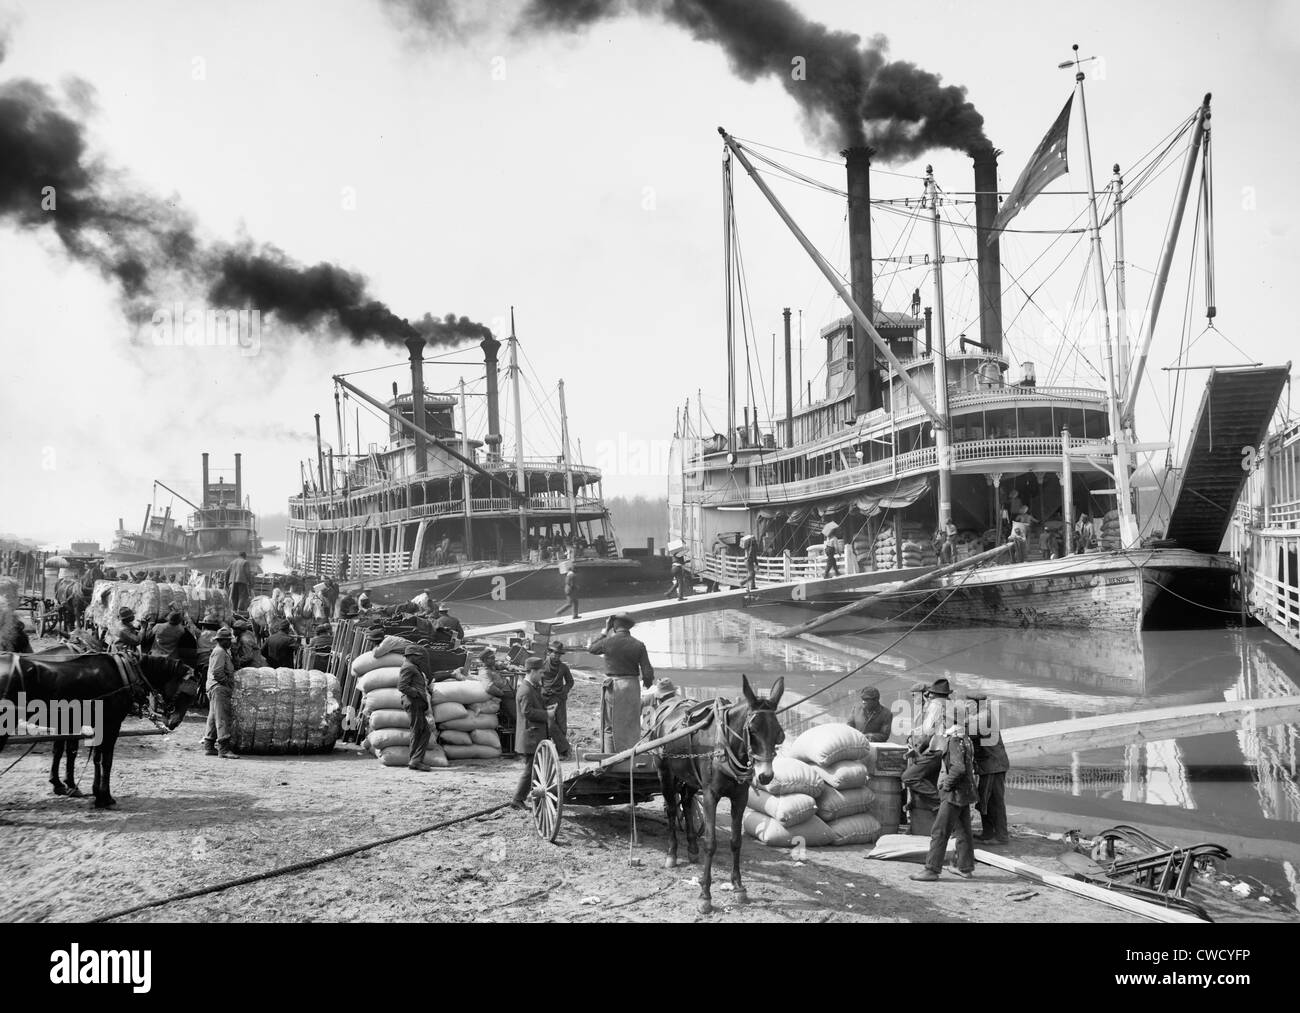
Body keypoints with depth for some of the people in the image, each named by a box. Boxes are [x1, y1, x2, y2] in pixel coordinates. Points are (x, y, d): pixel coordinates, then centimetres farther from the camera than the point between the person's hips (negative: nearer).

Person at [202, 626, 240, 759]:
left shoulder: (223, 652, 20)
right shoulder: (219, 652, -13)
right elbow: (217, 672, -22)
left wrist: (231, 683, 18)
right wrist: (229, 682, -14)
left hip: (215, 689, 11)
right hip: (219, 688, -11)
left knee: (213, 717, 15)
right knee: (222, 718, -14)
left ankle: (208, 746, 21)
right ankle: (223, 749, -20)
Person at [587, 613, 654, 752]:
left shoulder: (608, 642, -6)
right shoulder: (638, 645, -2)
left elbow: (591, 649, 15)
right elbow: (648, 672, -5)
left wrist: (605, 632, 20)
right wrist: (647, 682, 16)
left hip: (612, 687, -1)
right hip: (632, 688, 1)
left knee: (609, 727, 8)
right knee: (631, 727, 11)